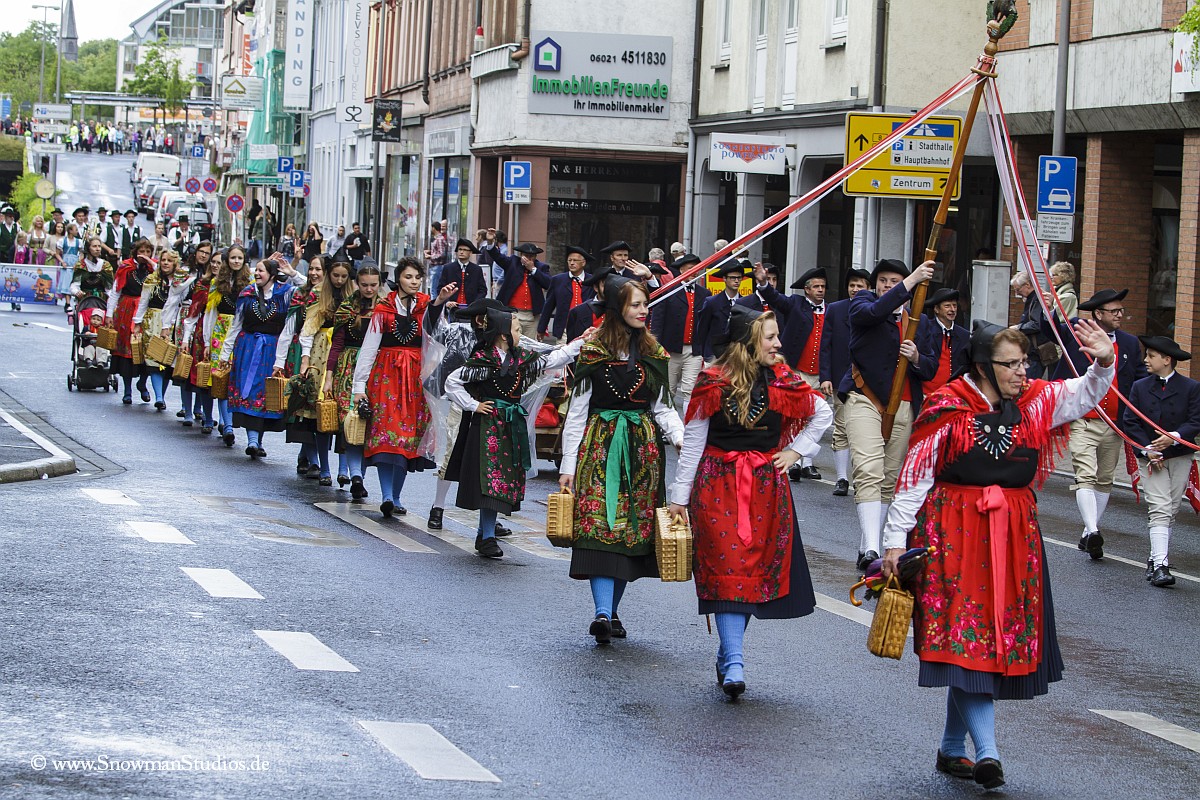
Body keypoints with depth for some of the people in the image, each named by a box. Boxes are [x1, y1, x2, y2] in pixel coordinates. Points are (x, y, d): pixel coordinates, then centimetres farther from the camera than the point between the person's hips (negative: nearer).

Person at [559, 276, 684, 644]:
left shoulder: (653, 353, 10)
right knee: (600, 525, -15)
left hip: (642, 448, 4)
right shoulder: (594, 351, -1)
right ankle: (602, 612, -23)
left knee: (635, 528, 3)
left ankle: (611, 610, 14)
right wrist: (568, 465, -4)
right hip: (600, 446, -4)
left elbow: (663, 409, 11)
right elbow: (577, 412, -1)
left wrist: (682, 438, -8)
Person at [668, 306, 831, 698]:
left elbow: (823, 415, 15)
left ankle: (728, 654, 2)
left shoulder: (783, 382, 0)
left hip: (767, 487, 2)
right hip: (718, 485, -2)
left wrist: (795, 450, 6)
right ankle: (734, 662, 0)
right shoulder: (714, 383, -6)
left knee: (756, 567, -1)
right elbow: (693, 442, -2)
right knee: (727, 567, -3)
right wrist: (679, 496, -2)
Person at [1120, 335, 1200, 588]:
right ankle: (1160, 565, -19)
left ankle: (1155, 558, 18)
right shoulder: (1140, 387, 4)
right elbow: (1129, 422, 1)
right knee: (1159, 510, -12)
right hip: (1150, 457, 0)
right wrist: (1147, 450, -10)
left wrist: (1174, 437, -21)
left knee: (1170, 511, 5)